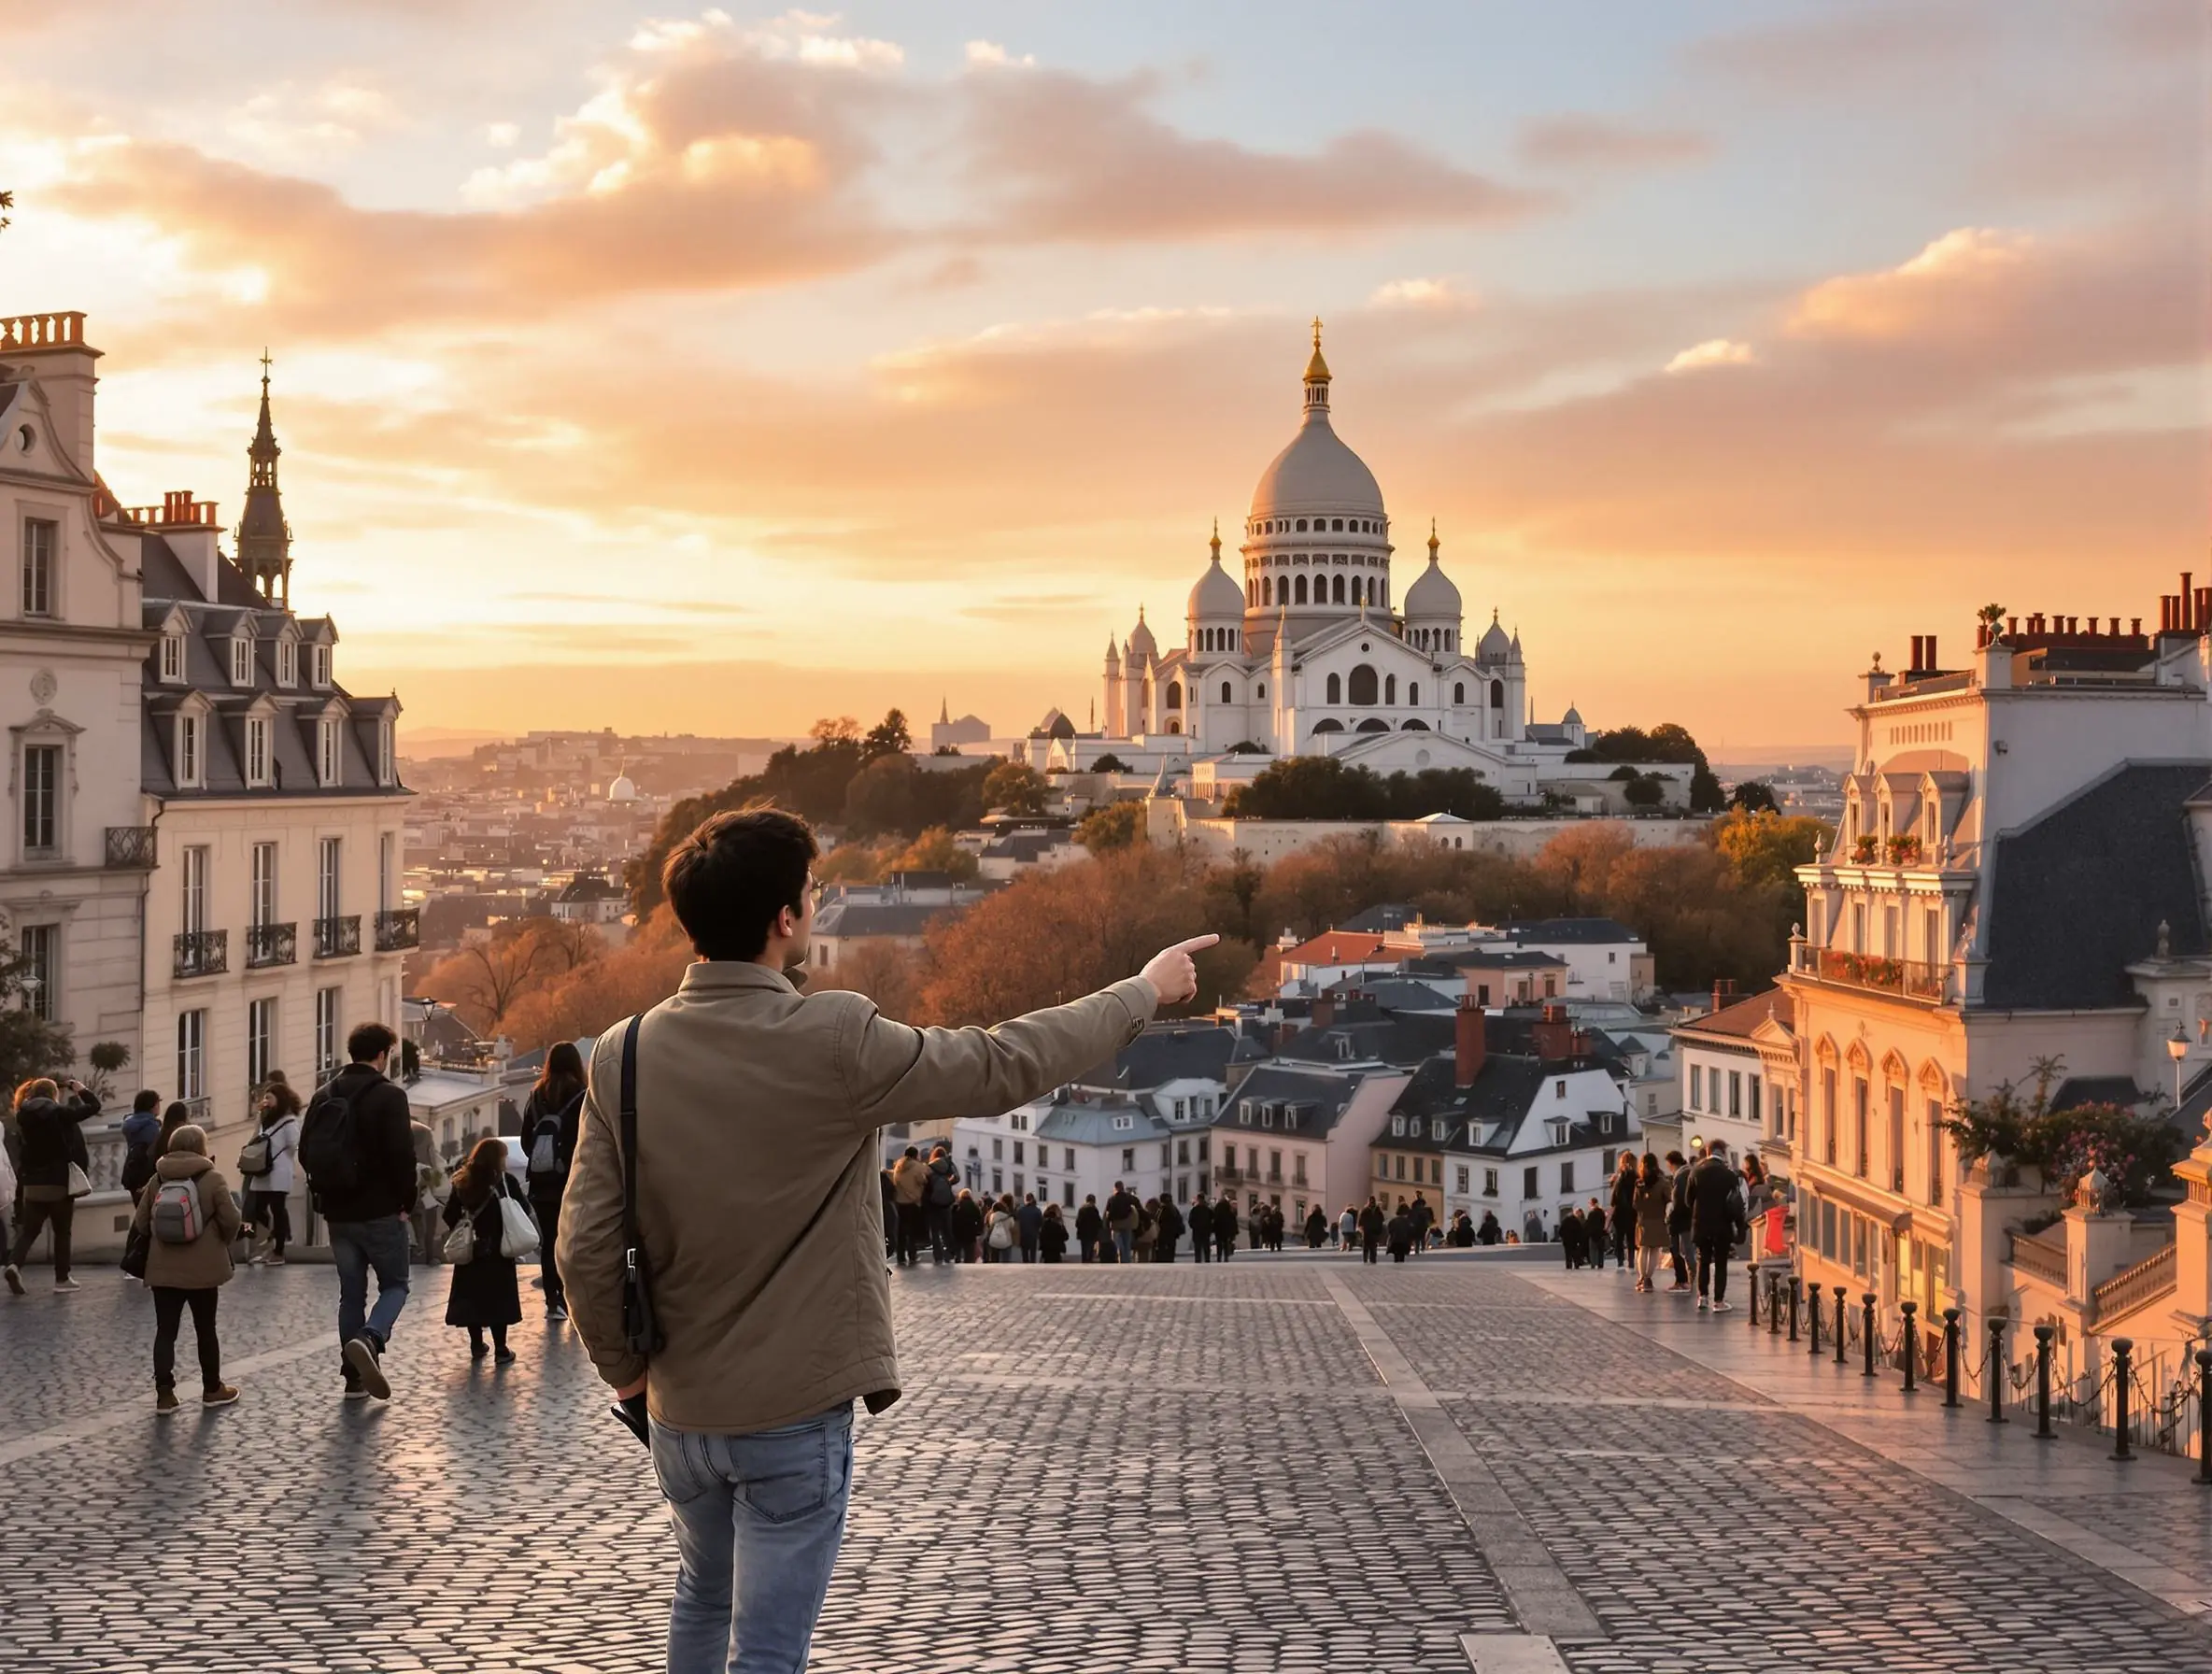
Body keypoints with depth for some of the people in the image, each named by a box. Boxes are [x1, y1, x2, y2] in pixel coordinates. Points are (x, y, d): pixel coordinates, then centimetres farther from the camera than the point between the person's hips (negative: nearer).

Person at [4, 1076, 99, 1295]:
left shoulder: (24, 1118, 5)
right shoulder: (59, 1113, -10)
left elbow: (22, 1154, 10)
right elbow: (93, 1106, -8)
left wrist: (20, 1186, 15)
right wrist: (80, 1090, 10)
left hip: (32, 1184, 4)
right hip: (59, 1182, -4)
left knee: (29, 1230, 8)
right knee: (62, 1231, 8)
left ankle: (13, 1264, -17)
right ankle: (62, 1279, 11)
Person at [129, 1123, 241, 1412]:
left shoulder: (157, 1181, 2)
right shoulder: (212, 1180, -8)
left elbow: (140, 1224, 3)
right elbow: (232, 1221, -12)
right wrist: (223, 1241, 9)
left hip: (162, 1270, 2)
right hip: (203, 1270, -2)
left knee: (165, 1331, 5)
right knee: (205, 1330, 11)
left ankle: (164, 1393, -2)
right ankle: (212, 1389, 21)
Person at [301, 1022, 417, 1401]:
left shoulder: (324, 1096, 7)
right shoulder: (389, 1097, -12)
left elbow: (307, 1151, 10)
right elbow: (402, 1156, -18)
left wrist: (326, 1194, 16)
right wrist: (407, 1202, -6)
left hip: (338, 1213, 5)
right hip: (380, 1211, -5)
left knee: (351, 1292, 12)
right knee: (394, 1285, 8)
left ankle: (355, 1377, 10)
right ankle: (370, 1339, -20)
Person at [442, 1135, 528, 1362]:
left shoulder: (463, 1182, 1)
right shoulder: (506, 1181, -8)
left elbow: (450, 1216, 0)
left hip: (470, 1251, 3)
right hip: (498, 1251, -3)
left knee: (472, 1296, 13)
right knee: (498, 1298, 1)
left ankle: (477, 1345, 20)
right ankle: (500, 1350, 0)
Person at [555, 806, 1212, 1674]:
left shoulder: (622, 1055, -8)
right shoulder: (835, 1041, -20)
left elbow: (586, 1249, -6)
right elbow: (1006, 1066, -9)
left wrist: (623, 1364, 11)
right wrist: (1143, 991, 4)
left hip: (682, 1409, 5)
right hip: (795, 1412, -5)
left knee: (702, 1600, 27)